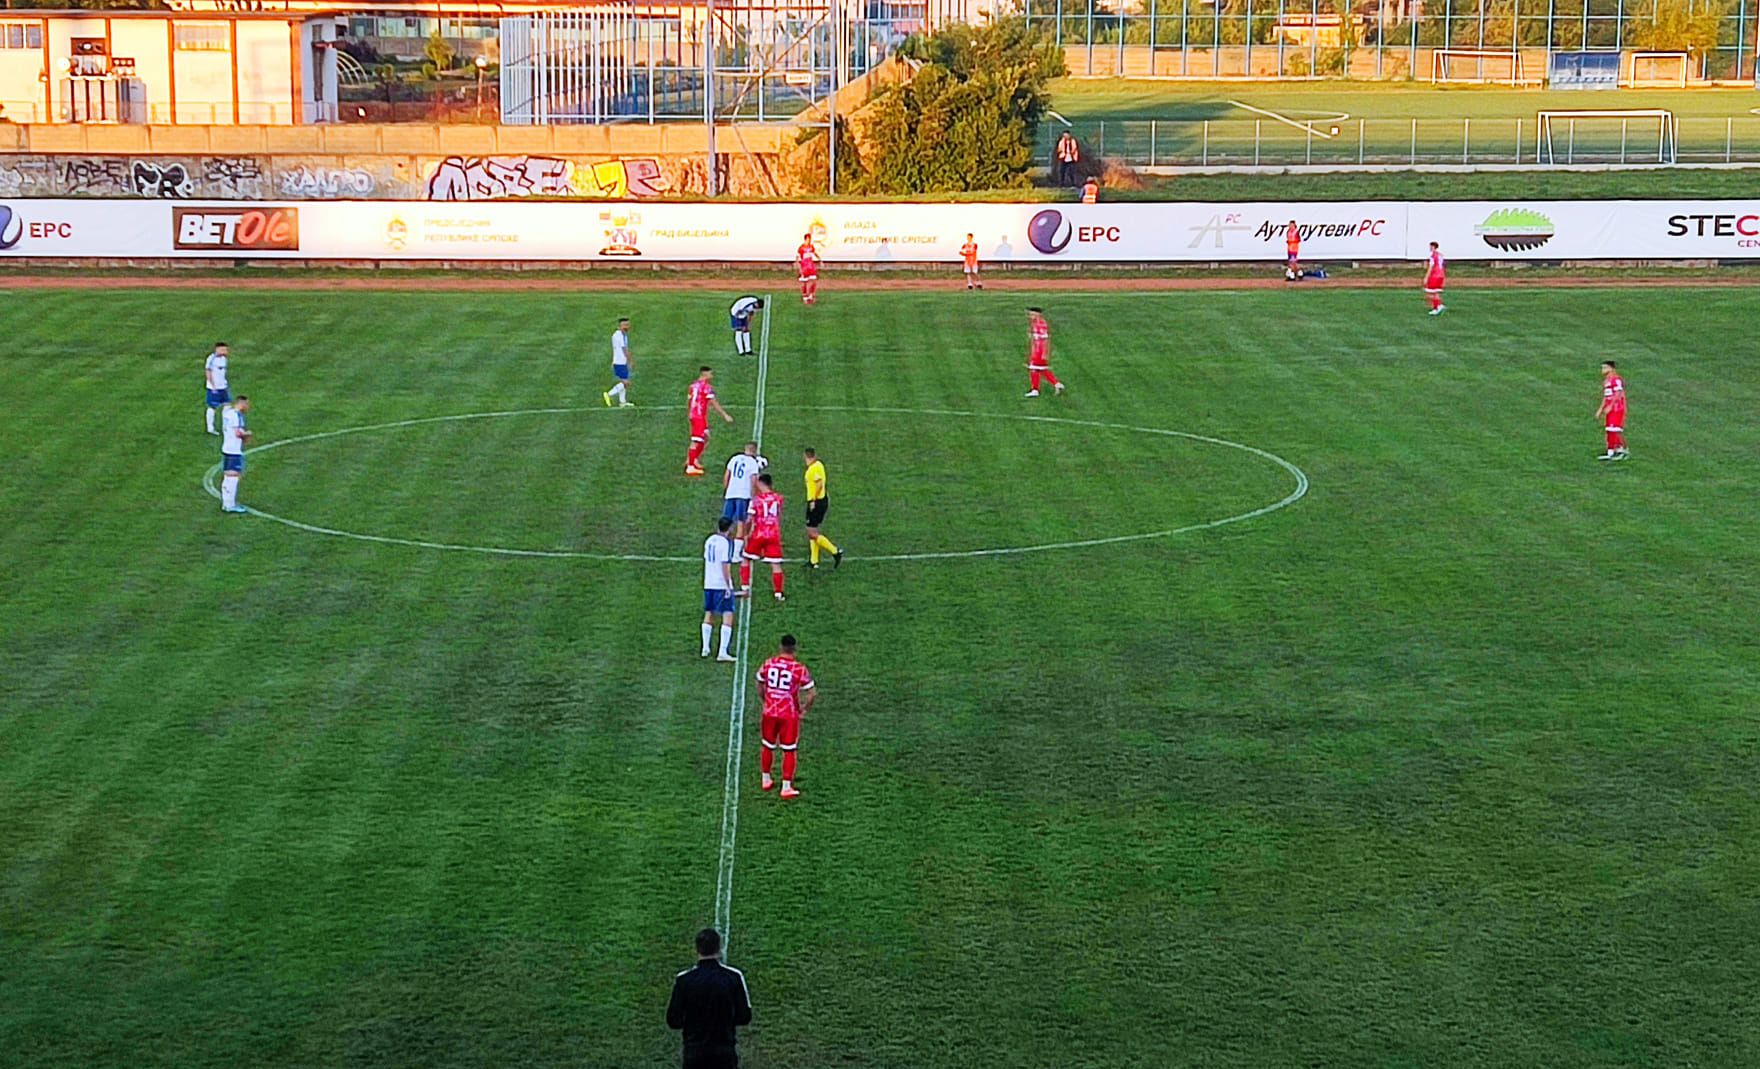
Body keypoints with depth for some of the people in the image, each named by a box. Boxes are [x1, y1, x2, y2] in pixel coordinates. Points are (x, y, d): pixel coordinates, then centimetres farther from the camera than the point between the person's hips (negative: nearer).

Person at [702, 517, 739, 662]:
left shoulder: (709, 540, 10)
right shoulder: (726, 542, -13)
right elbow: (725, 566, -17)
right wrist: (728, 586, -15)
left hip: (708, 584, 8)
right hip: (722, 585, -8)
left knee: (709, 615, 20)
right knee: (727, 617, -7)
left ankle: (705, 648, 26)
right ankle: (723, 652, -15)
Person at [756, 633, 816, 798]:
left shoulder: (767, 664, -5)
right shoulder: (799, 669, -16)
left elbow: (760, 687, 10)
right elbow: (812, 693, -12)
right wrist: (804, 709, 4)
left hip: (769, 712, 3)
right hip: (789, 715, -3)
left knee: (768, 747, 20)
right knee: (789, 751, 8)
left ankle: (765, 780, 35)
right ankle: (786, 787, 10)